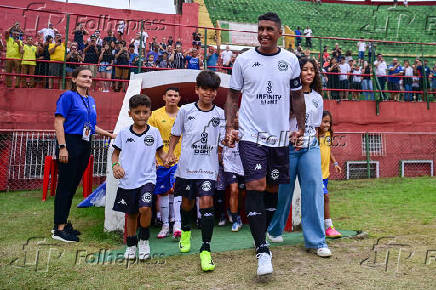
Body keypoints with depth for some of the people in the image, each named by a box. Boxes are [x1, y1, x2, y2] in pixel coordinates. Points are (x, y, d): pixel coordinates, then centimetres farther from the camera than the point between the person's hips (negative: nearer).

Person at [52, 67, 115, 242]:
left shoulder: (91, 100, 17)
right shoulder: (68, 96, -5)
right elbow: (58, 123, -12)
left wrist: (109, 135, 19)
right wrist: (62, 147, -19)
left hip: (85, 146, 8)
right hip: (70, 144, -7)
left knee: (73, 186, 12)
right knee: (65, 185, -3)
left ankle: (63, 223, 24)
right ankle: (59, 229, 6)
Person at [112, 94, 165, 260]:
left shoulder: (154, 132, 3)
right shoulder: (124, 133, 4)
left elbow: (160, 152, 10)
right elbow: (116, 152, 12)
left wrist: (167, 158, -11)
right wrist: (115, 165, -7)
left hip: (147, 178, -1)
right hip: (127, 180, 2)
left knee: (144, 208, -21)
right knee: (131, 213, 12)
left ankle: (144, 240, 5)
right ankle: (131, 245, 33)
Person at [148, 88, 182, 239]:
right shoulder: (155, 115, 2)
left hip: (180, 160, 0)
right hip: (161, 161, 1)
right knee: (163, 192, 7)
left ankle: (177, 224, -7)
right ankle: (165, 225, 18)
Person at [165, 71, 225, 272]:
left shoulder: (220, 114, 1)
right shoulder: (185, 110, 2)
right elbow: (175, 135, 11)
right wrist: (170, 153, -1)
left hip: (208, 167, -1)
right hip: (186, 165, 2)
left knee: (206, 201, -14)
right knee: (187, 202, 15)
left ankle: (206, 250, -4)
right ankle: (186, 231, 47)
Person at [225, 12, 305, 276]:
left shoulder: (291, 61, 7)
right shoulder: (243, 60, 2)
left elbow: (297, 97, 14)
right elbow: (233, 96, 6)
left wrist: (302, 128, 10)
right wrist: (230, 127, -4)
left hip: (280, 136, 3)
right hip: (251, 135, -3)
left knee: (273, 188, 10)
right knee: (255, 186, -13)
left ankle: (261, 236, 30)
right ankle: (262, 250, -6)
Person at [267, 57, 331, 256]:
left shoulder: (317, 98, 13)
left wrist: (307, 139, 4)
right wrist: (290, 137, -11)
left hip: (310, 148, 4)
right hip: (288, 148, -3)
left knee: (314, 189, -7)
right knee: (284, 190, 5)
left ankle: (316, 241, 0)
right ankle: (275, 230, 28)